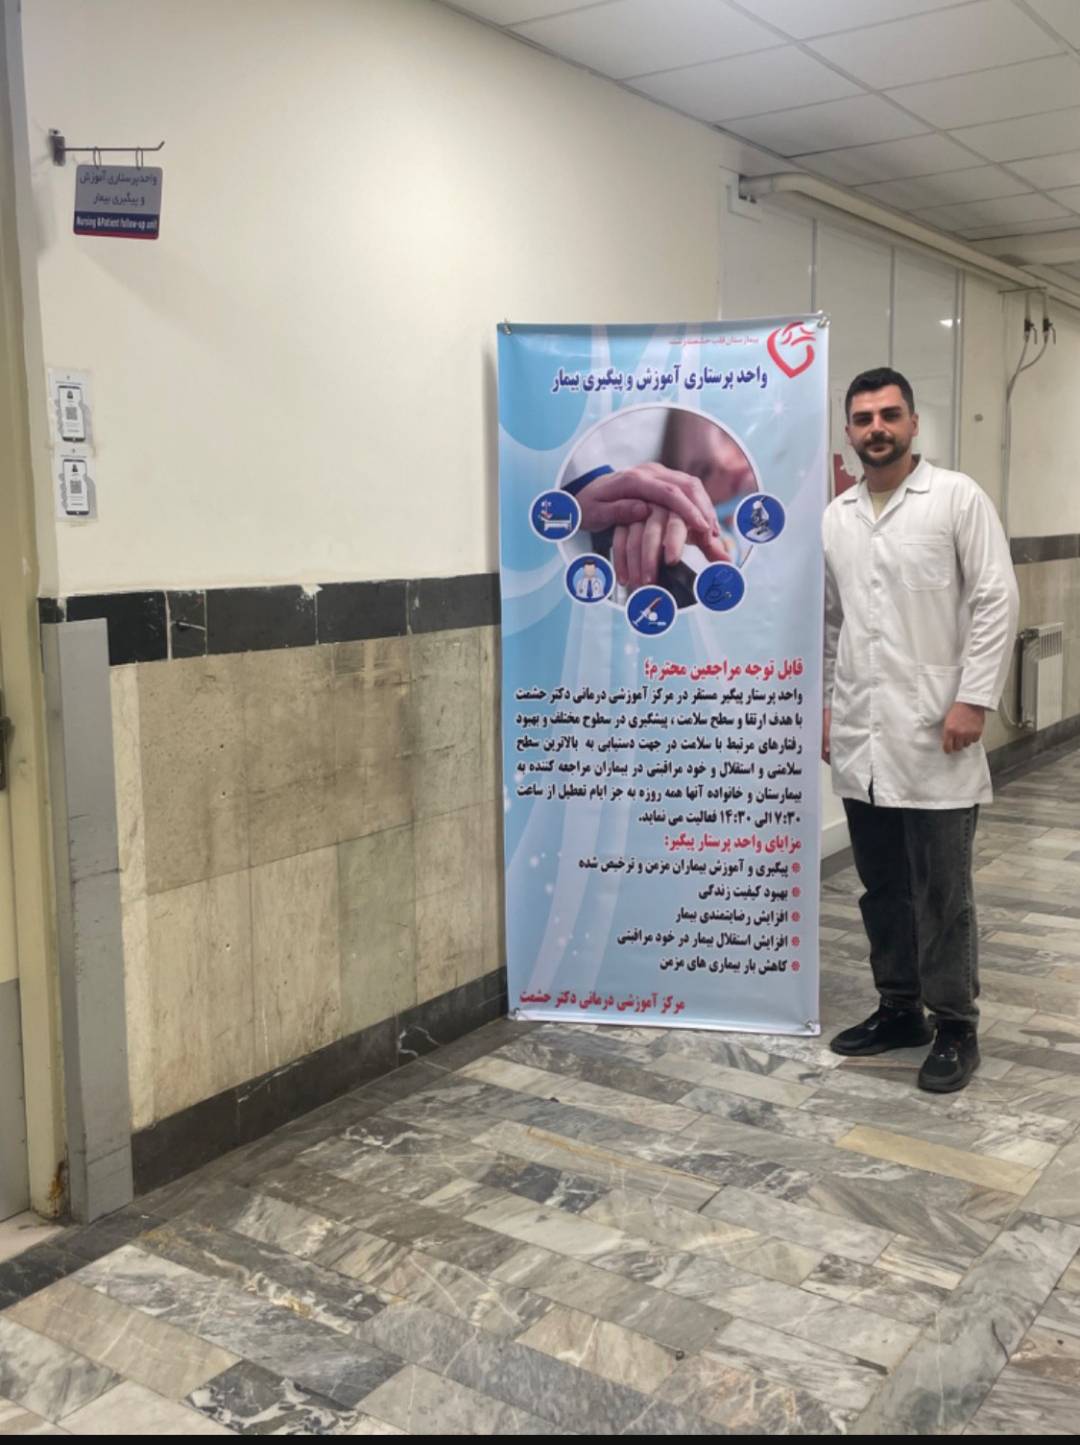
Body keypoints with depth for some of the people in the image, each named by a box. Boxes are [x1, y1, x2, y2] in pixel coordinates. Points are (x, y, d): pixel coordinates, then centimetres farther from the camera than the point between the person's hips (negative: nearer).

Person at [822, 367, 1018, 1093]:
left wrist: (974, 699, -14)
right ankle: (899, 1009, 28)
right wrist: (823, 704, 14)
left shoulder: (958, 497, -3)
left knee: (942, 892, 1)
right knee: (883, 887, 14)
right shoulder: (836, 516, 11)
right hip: (861, 738, 5)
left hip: (934, 734, -5)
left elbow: (996, 601, -8)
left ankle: (956, 1027, 15)